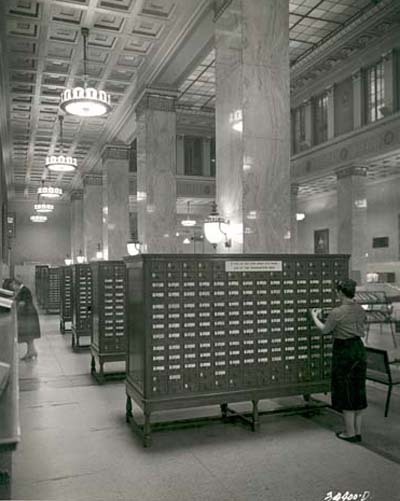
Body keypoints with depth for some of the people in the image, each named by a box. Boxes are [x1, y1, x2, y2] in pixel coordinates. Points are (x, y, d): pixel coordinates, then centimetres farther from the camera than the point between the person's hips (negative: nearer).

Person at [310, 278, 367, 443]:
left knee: (345, 392, 4)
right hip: (359, 349, 7)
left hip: (343, 351, -7)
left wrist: (314, 316, 12)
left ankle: (350, 433, 13)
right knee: (358, 390, 14)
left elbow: (324, 330, -4)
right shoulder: (360, 310, 2)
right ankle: (357, 431, 23)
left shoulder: (337, 313, -18)